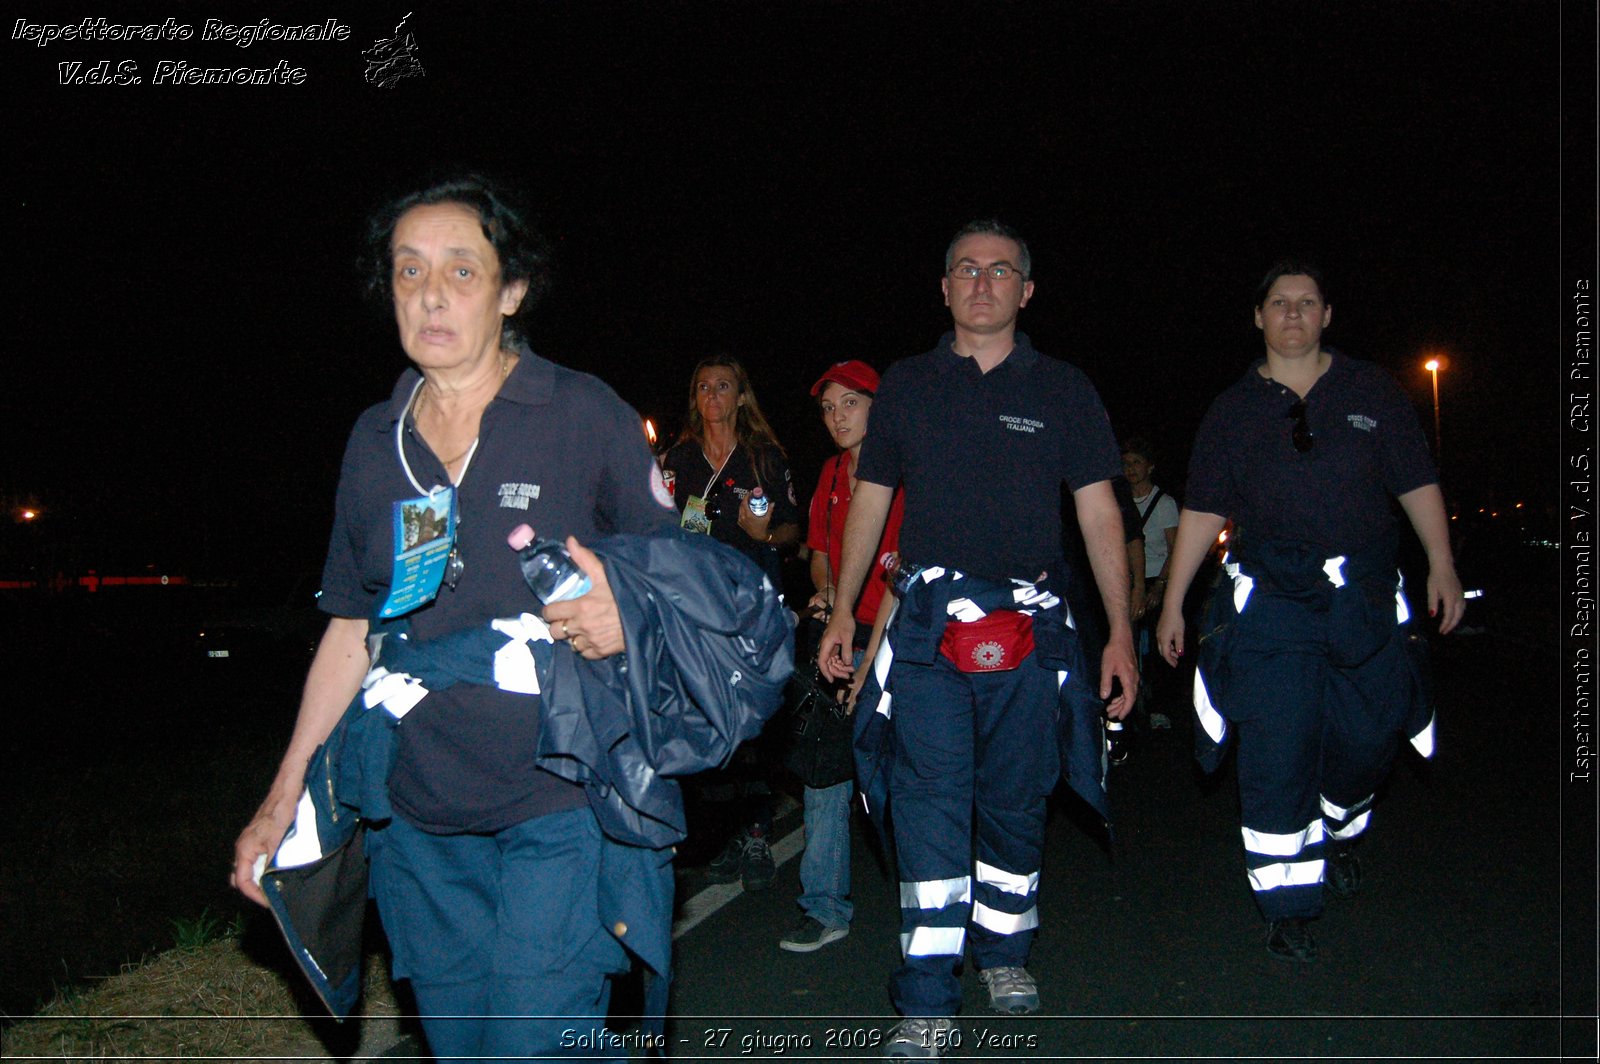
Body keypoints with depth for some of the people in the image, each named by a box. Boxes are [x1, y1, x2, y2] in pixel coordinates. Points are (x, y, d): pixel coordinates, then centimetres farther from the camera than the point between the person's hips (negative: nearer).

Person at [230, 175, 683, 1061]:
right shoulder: (373, 441, 9)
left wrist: (627, 615, -21)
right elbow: (351, 626, 14)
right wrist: (285, 795, 13)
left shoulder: (583, 413, -4)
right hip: (417, 820, 5)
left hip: (556, 815, -4)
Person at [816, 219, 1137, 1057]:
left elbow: (1099, 514, 6)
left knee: (1016, 800, 10)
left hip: (1030, 625, 1)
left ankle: (1004, 950, 31)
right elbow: (869, 501, 13)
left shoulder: (1062, 390, 8)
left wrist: (1120, 632, 1)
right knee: (930, 801, -7)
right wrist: (843, 610, 8)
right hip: (928, 620, 0)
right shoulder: (906, 385, 10)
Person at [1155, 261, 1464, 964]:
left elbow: (1418, 483, 11)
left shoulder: (1371, 392, 11)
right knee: (1276, 755, -4)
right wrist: (1172, 604, 2)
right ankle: (1288, 907, 7)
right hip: (1271, 604, -1)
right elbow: (1202, 512, 5)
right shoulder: (1232, 411, 8)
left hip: (1366, 601, 2)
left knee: (1369, 735, 8)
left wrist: (1442, 566, 1)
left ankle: (1336, 835, 40)